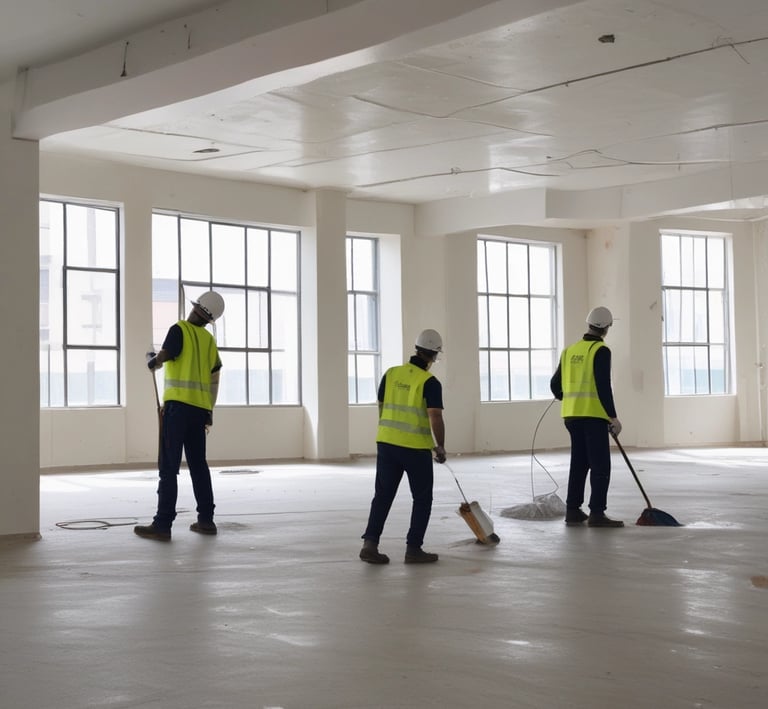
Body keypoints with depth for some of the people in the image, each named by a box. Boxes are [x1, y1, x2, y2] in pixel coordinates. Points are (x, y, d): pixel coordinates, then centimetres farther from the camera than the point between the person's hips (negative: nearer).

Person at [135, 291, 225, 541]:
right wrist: (209, 411, 24)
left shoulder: (179, 329, -5)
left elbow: (162, 358, -14)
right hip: (200, 408, 6)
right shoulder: (209, 340, 14)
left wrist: (152, 360, 10)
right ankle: (206, 520, 17)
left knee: (169, 466, -6)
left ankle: (163, 524, -8)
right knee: (198, 464, 14)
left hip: (178, 405, -6)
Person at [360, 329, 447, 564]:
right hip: (417, 448, -5)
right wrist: (441, 447, -4)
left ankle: (370, 544, 2)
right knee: (422, 499, 9)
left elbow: (381, 408, 12)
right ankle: (413, 549, 10)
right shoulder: (430, 382, -12)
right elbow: (435, 418, -17)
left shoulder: (391, 374, 4)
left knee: (383, 496, 10)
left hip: (387, 444, 5)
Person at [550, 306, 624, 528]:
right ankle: (597, 513, -8)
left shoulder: (570, 351, 11)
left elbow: (555, 384, 17)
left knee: (579, 463, 14)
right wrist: (613, 416, -14)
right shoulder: (601, 351, -8)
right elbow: (603, 385, -16)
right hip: (594, 415, -7)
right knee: (600, 465, -3)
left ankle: (573, 511, 16)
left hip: (572, 415, 7)